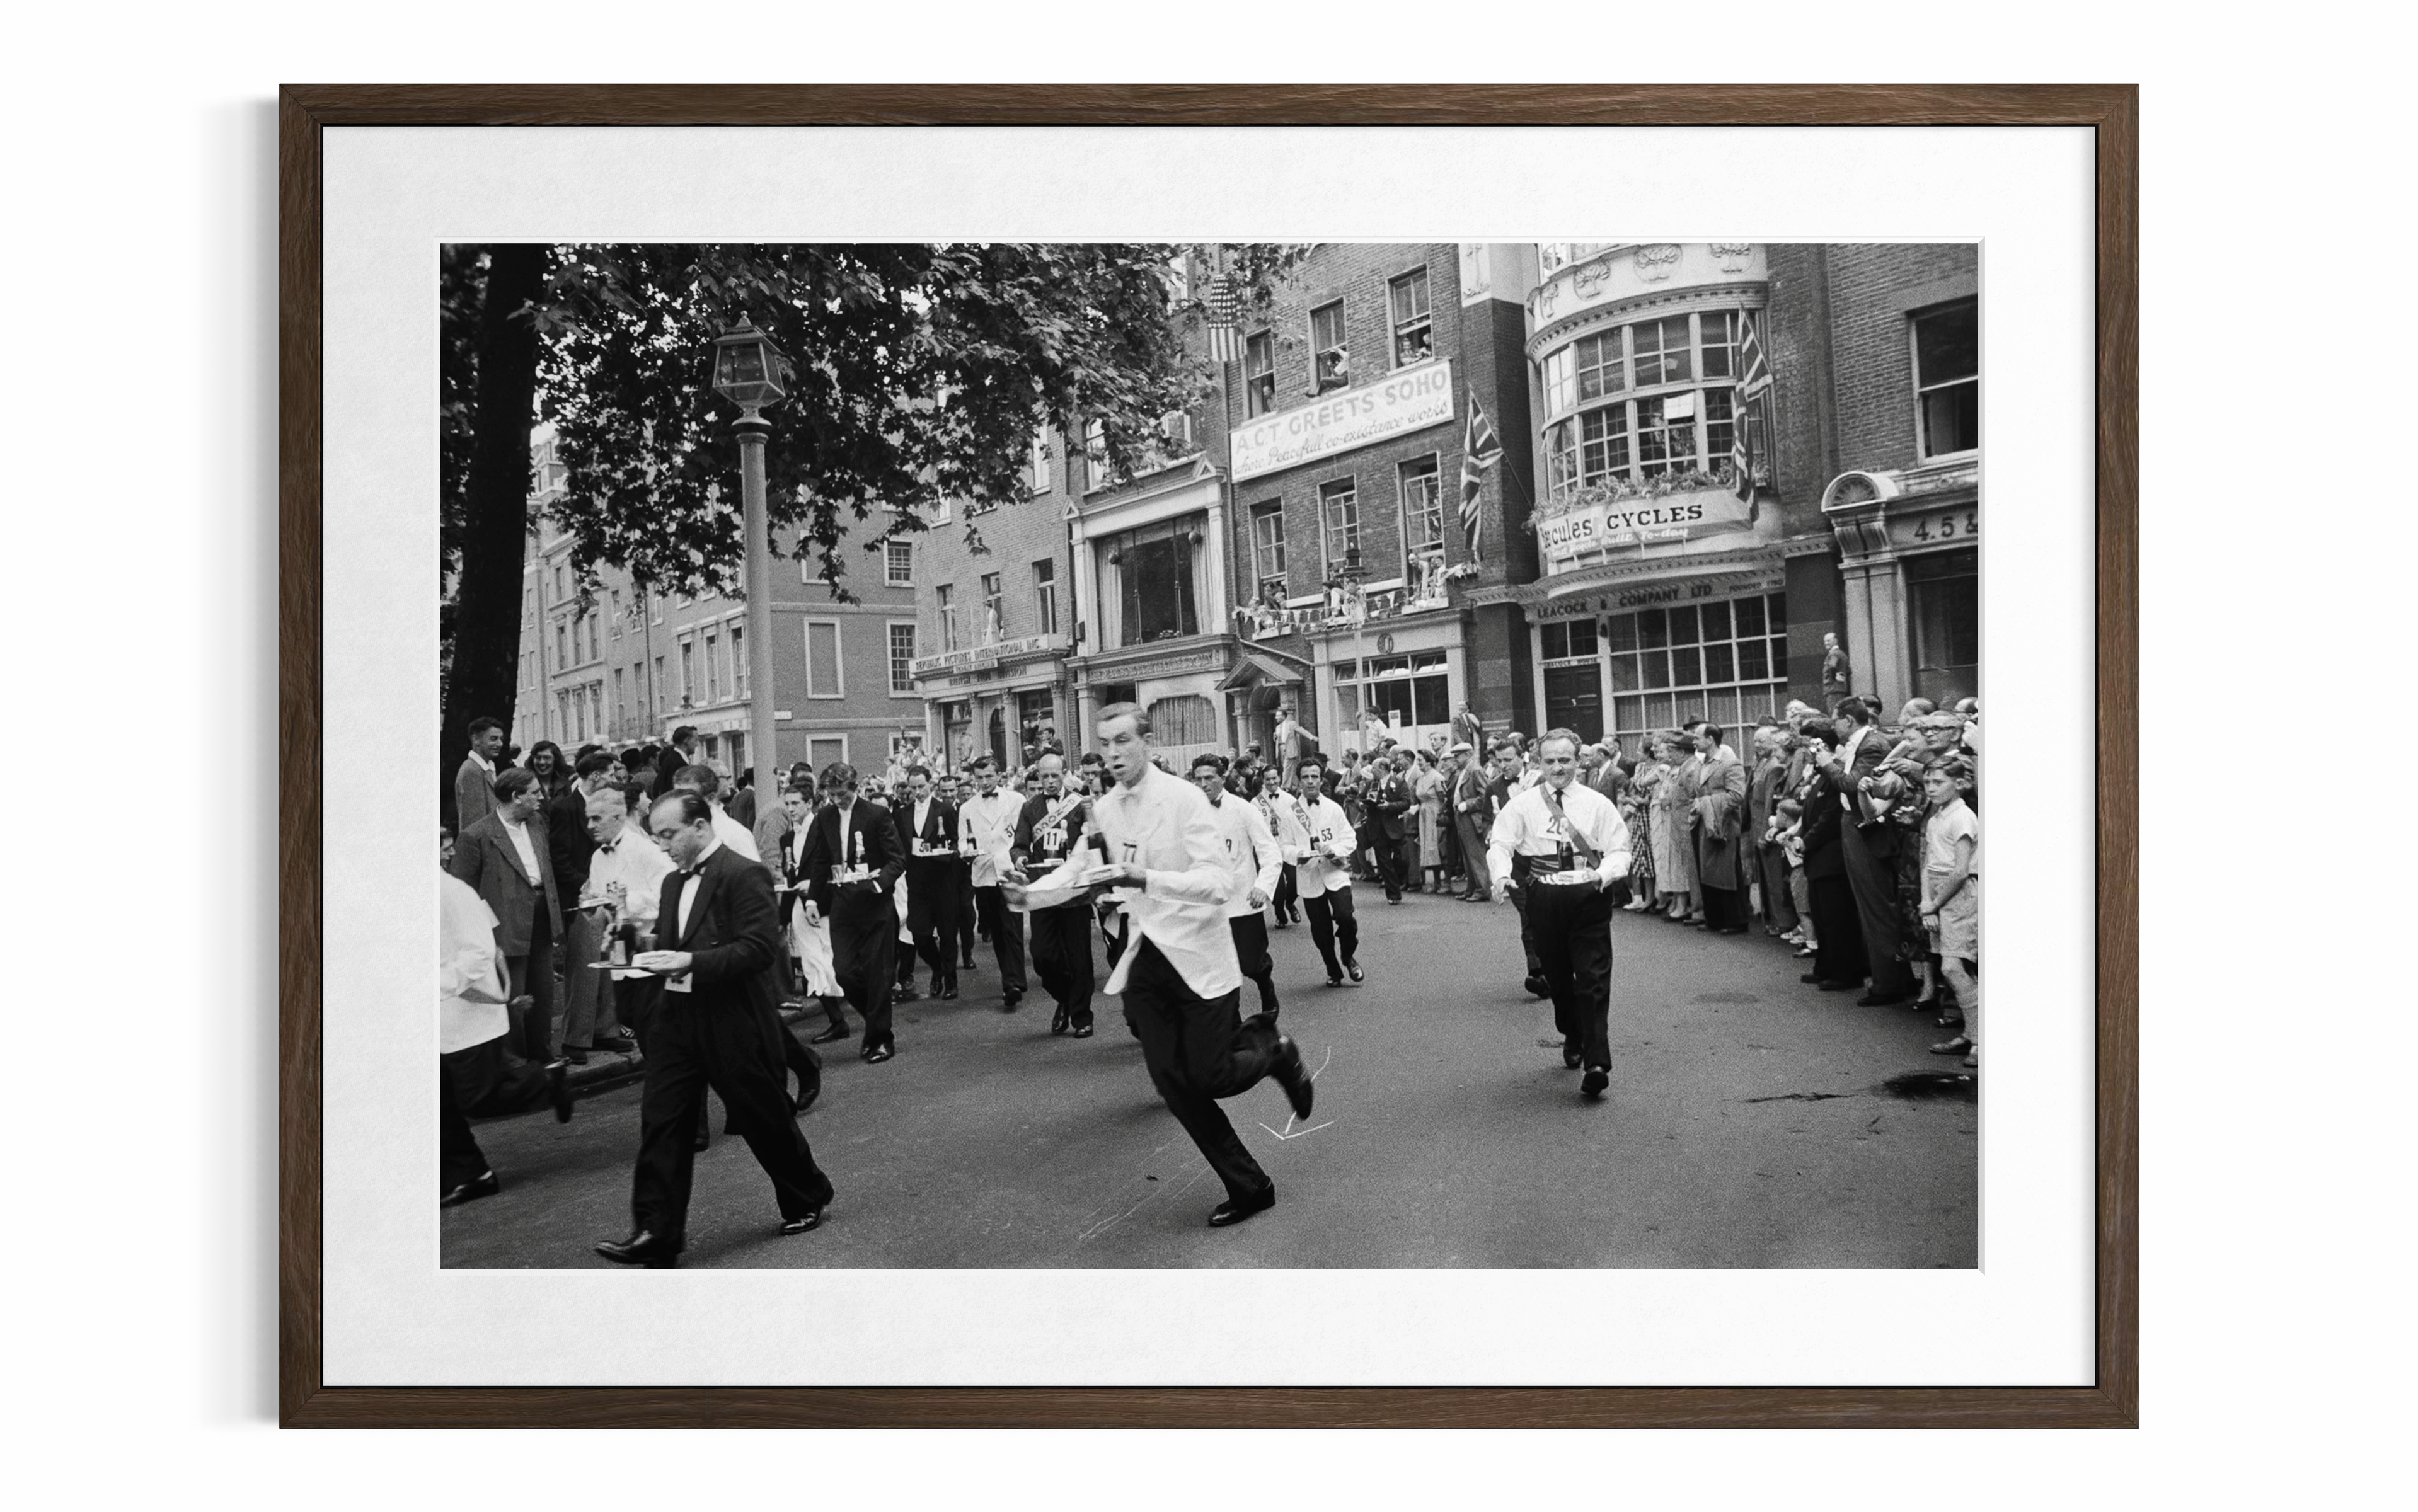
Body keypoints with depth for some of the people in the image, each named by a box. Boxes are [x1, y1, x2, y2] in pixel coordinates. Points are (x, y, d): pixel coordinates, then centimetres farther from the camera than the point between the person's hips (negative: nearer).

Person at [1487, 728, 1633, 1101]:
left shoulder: (1597, 804, 3)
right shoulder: (1524, 804, 4)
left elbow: (1619, 850, 1)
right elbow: (1500, 843, -1)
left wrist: (1604, 874, -20)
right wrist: (1502, 875, -21)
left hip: (1589, 897, -2)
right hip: (1545, 898, 2)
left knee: (1594, 980, -8)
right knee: (1557, 976, 16)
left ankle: (1597, 1063, -10)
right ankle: (1573, 1039, 40)